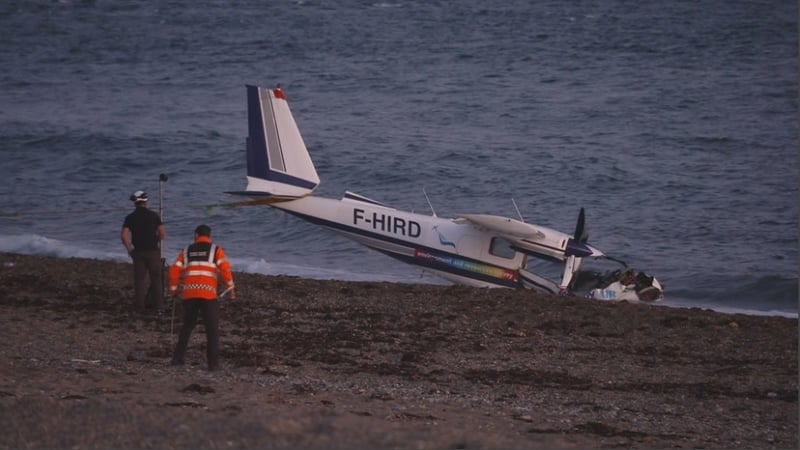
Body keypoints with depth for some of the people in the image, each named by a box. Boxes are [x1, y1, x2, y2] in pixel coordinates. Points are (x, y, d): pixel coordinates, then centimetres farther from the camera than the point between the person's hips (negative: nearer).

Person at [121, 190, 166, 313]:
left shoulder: (130, 217, 0)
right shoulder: (153, 215, -1)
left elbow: (124, 235, -9)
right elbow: (163, 234, -3)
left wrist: (129, 249, 4)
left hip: (138, 252, 1)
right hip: (153, 251, -1)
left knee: (139, 280, 4)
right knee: (156, 278, 9)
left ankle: (139, 306, 2)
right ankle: (157, 304, 10)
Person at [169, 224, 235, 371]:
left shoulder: (186, 251, 15)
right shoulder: (216, 250, 7)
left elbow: (174, 270, 9)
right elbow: (224, 268, -6)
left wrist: (173, 289, 20)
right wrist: (230, 287, 4)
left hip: (189, 293, 3)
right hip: (208, 294, -3)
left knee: (187, 326, 18)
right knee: (212, 329, 2)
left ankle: (177, 358, 16)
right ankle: (213, 363, -7)